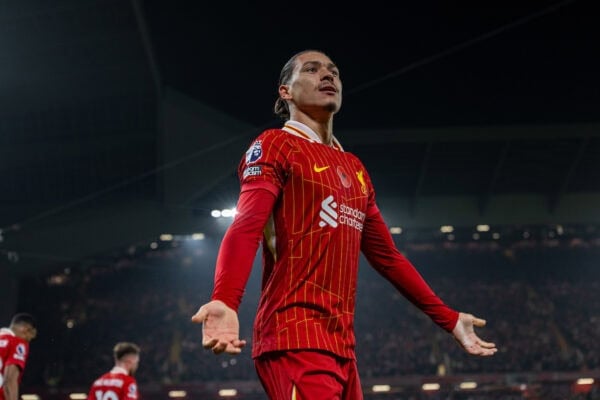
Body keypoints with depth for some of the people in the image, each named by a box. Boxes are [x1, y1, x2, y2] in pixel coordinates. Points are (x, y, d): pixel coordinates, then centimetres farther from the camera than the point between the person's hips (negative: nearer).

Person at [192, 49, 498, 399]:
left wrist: (449, 319, 26)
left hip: (341, 341, 8)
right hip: (296, 337, -8)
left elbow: (386, 255, 28)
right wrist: (225, 302, -34)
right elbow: (245, 229, -16)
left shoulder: (355, 168, 23)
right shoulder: (275, 146, -1)